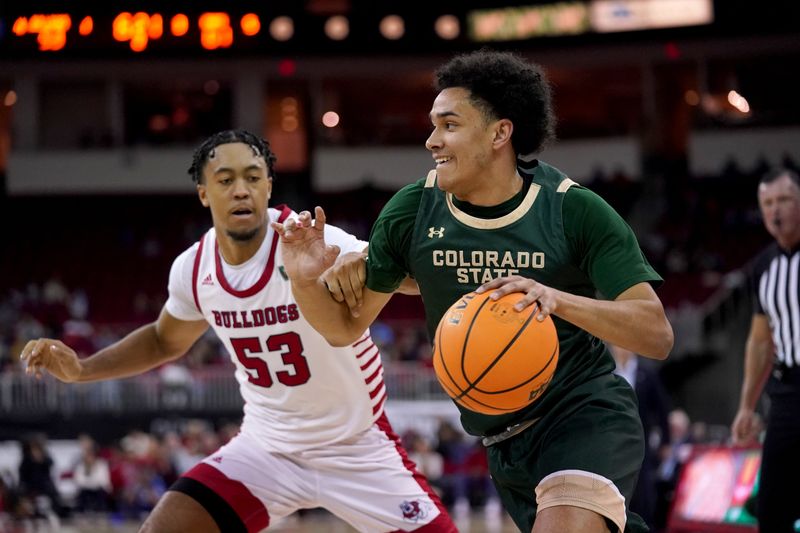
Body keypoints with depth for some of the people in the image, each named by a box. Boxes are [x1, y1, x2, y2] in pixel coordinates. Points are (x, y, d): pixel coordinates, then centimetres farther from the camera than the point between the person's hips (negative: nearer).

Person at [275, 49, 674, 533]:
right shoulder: (413, 212, -4)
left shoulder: (576, 211, -14)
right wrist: (305, 282, -16)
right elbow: (346, 327, 7)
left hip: (587, 415, -5)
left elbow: (657, 336, -19)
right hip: (505, 444, 5)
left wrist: (557, 299, -34)